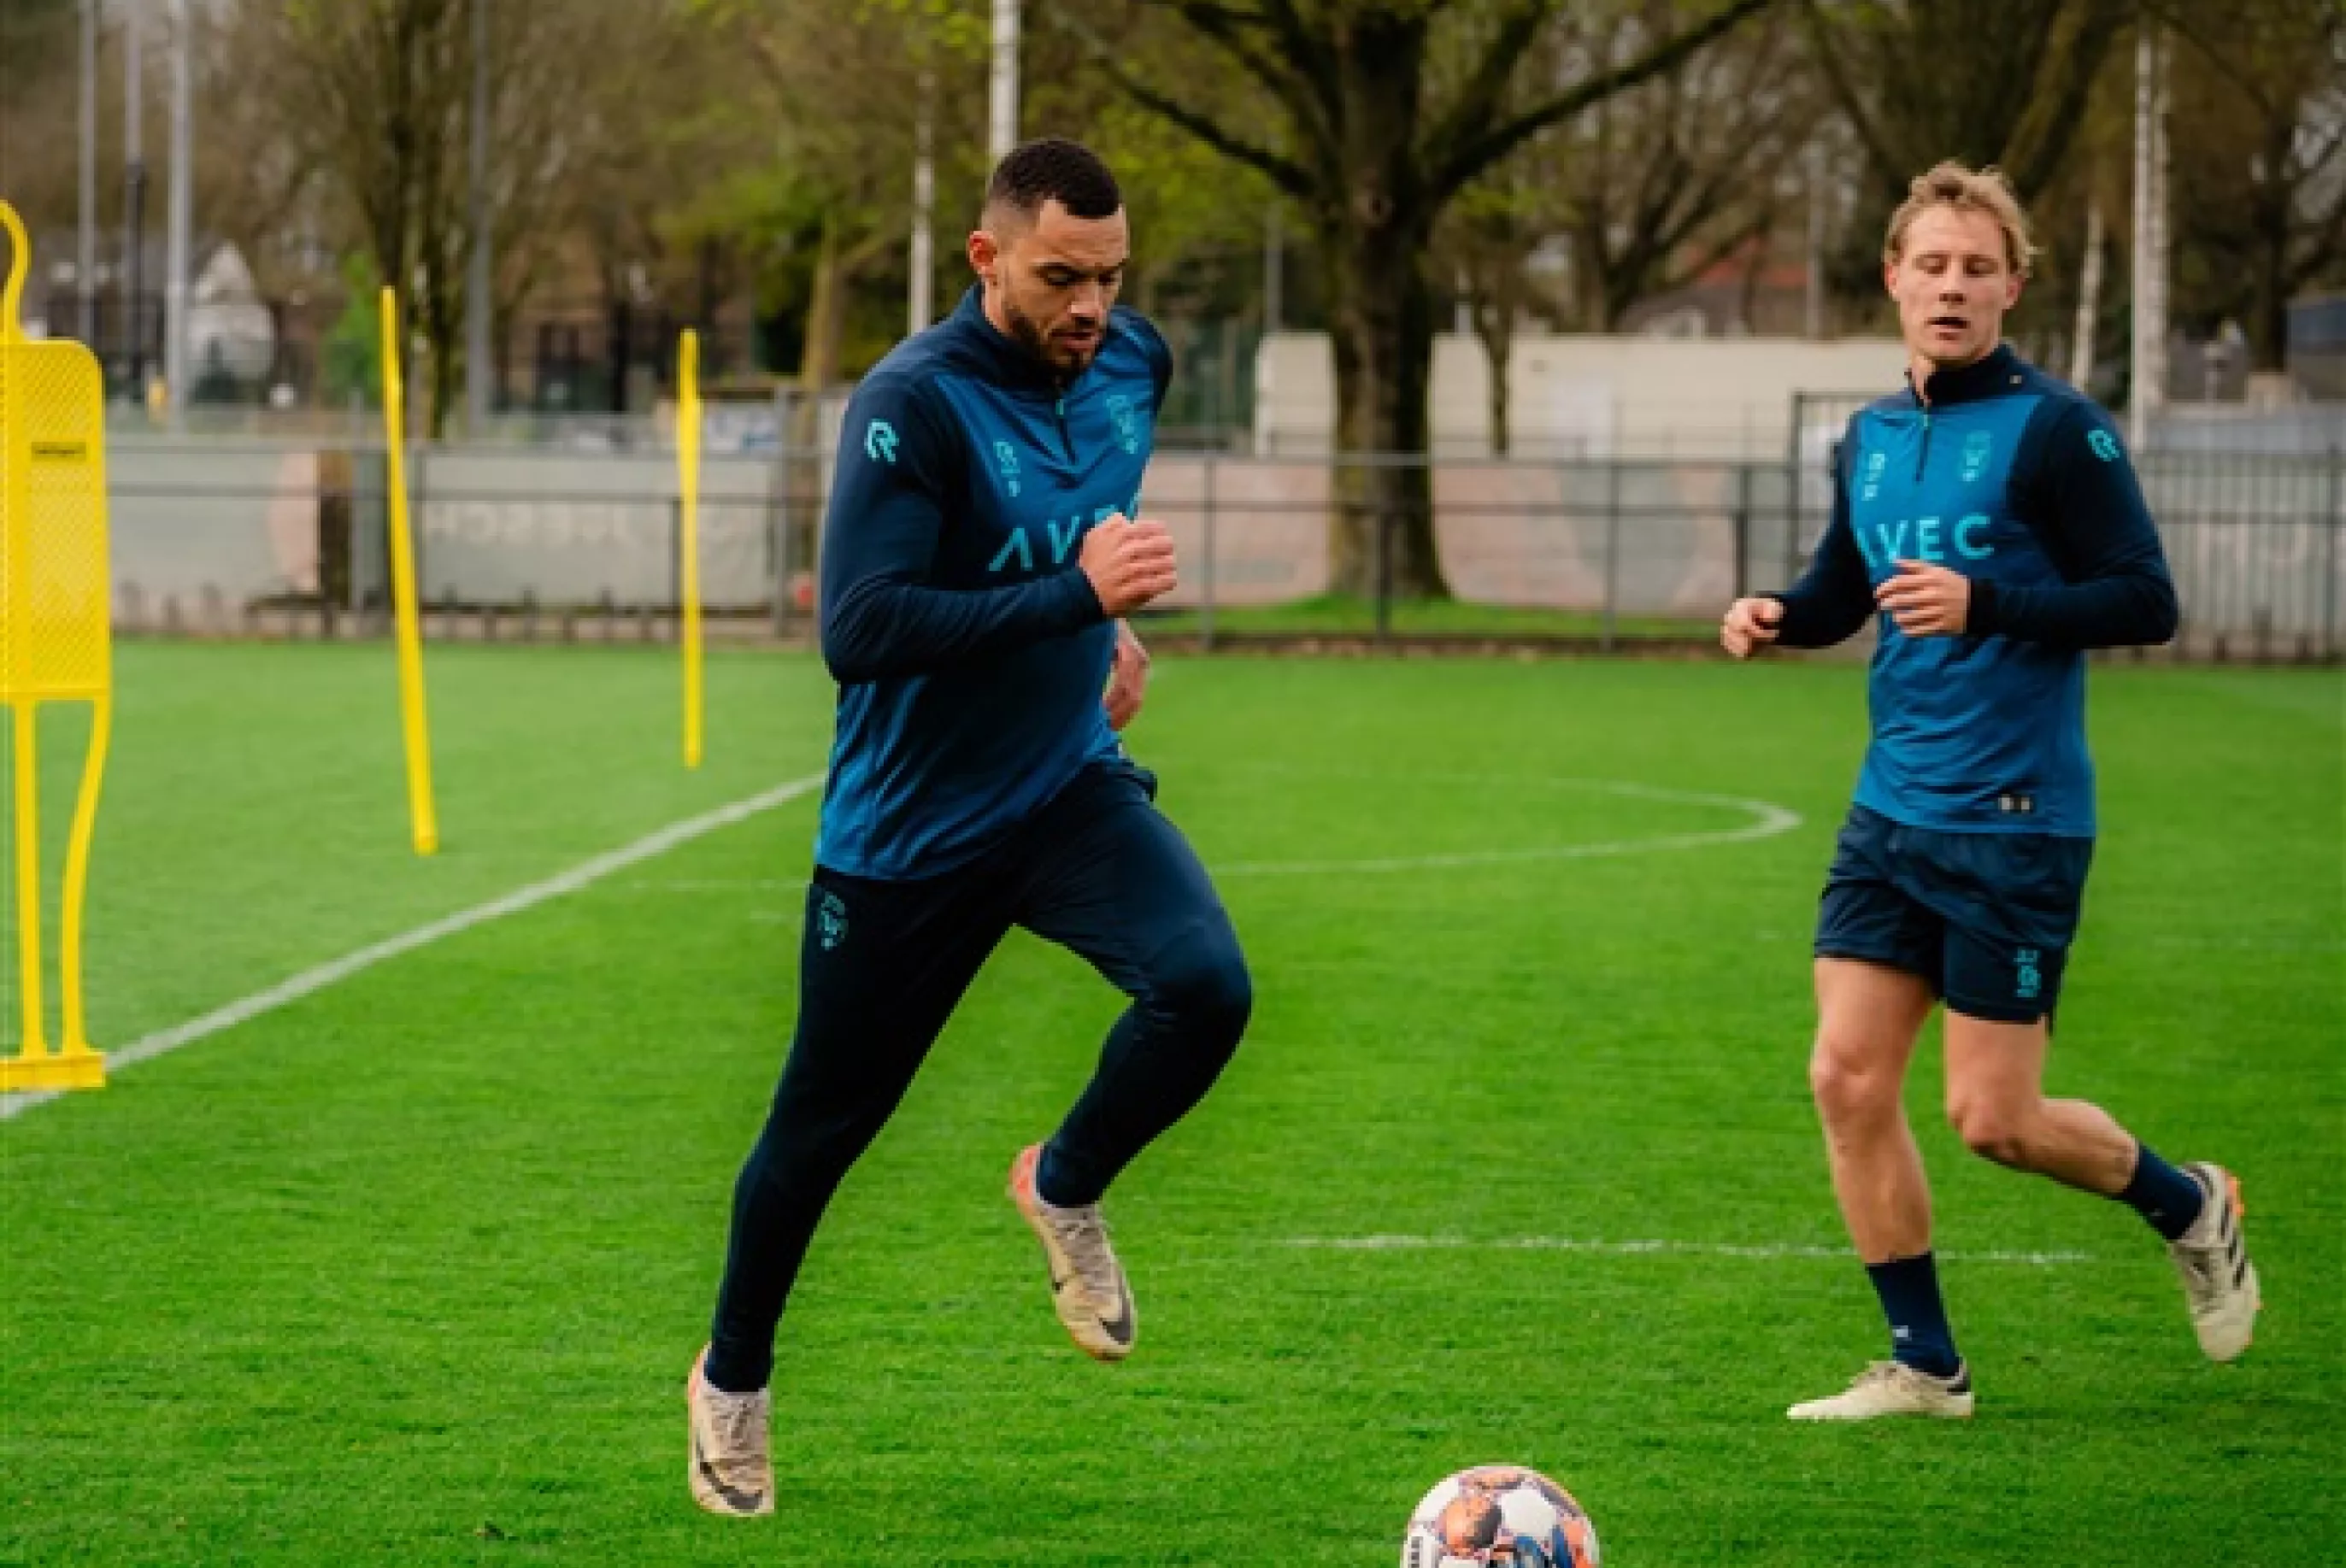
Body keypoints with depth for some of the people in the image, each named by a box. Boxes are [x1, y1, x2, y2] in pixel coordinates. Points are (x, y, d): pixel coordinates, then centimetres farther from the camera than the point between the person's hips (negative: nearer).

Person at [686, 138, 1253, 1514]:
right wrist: (1075, 595, -35)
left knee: (1206, 987, -24)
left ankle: (1065, 1191, 6)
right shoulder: (914, 404, -23)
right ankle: (734, 1384, 36)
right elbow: (860, 629, -31)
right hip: (908, 833, -4)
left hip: (1069, 788, 4)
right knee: (823, 1128, 10)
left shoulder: (1133, 364, -2)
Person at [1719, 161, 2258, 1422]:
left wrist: (1986, 602, -24)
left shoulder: (2053, 429, -10)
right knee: (1848, 1078, 0)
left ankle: (2188, 1206, 25)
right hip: (1891, 815, 7)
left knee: (1992, 1119, -3)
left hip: (2016, 824, -7)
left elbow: (2147, 601, -14)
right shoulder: (1870, 438, 10)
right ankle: (1923, 1366, 12)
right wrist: (1777, 616, 3)